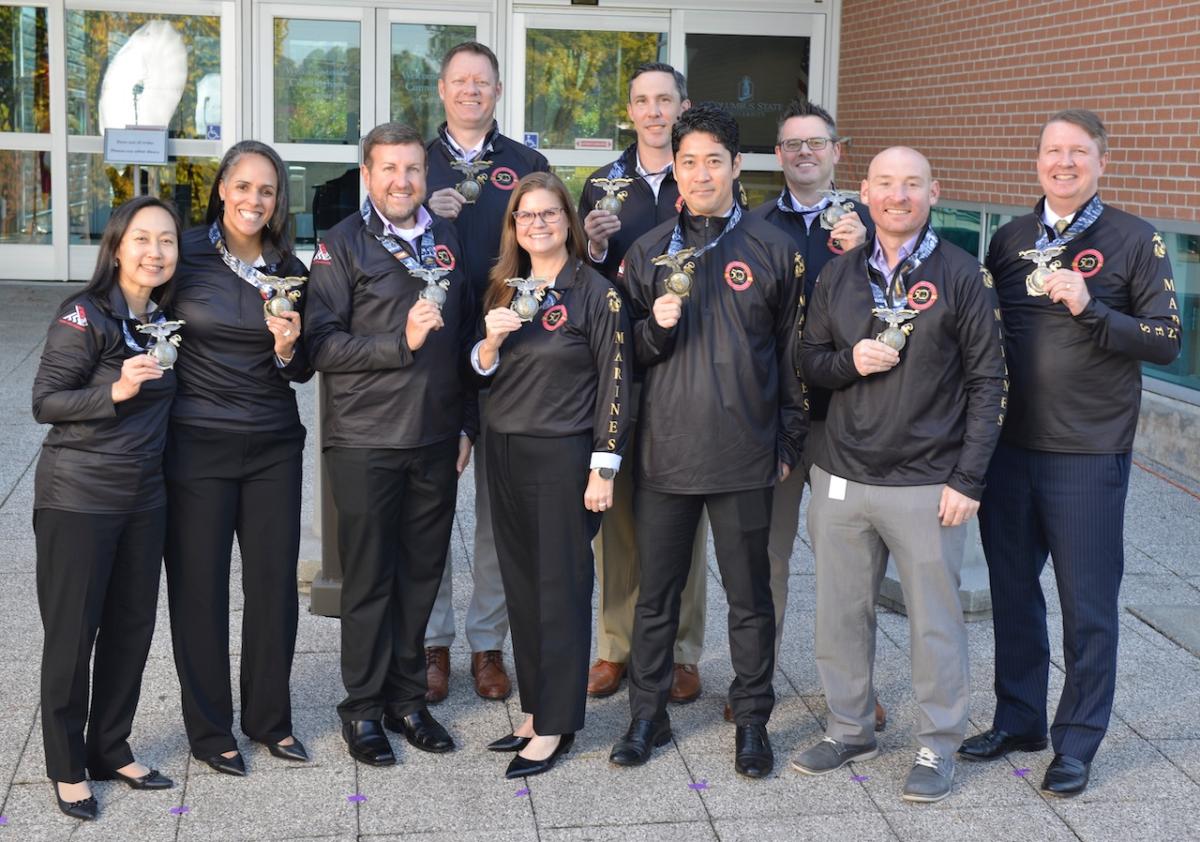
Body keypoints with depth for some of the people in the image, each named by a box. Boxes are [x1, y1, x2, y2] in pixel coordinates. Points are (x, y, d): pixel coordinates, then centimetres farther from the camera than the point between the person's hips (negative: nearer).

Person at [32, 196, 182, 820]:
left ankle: (110, 750, 27)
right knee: (73, 633, 3)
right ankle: (67, 767, 17)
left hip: (144, 496, 6)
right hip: (78, 498, -6)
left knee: (133, 626, 11)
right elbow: (44, 403, -15)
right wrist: (116, 391, -29)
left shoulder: (166, 317, 6)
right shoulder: (85, 316, -14)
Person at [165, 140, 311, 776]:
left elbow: (302, 373, 9)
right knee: (199, 587, 5)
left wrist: (287, 348, -11)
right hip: (197, 444, -3)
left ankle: (270, 718, 24)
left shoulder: (289, 270, 5)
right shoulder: (185, 256, -5)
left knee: (275, 584, 7)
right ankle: (209, 729, 19)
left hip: (273, 447, 3)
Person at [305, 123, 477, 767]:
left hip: (435, 439, 4)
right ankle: (363, 709, 15)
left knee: (422, 572, 10)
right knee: (368, 579, 3)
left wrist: (466, 424, 12)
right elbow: (322, 343, -11)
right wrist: (401, 343, -21)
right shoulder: (343, 244, -3)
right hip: (365, 441, -4)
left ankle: (407, 698, 23)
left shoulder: (446, 241, 11)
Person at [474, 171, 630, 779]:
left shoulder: (595, 293, -7)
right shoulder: (504, 290, 11)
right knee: (521, 586, 11)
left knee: (561, 589, 0)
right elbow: (482, 375, 14)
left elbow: (614, 385, -8)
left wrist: (604, 468, -12)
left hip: (564, 456, -6)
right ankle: (534, 710, 23)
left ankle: (555, 726, 10)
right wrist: (491, 341, -8)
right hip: (506, 453, 6)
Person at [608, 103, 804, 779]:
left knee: (750, 595, 7)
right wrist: (656, 327, -10)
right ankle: (648, 715, 23)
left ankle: (753, 721, 21)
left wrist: (789, 443, 4)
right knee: (657, 592, 9)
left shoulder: (773, 249, 3)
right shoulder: (650, 252, 8)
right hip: (666, 450, 2)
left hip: (745, 456, -2)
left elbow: (792, 353, 6)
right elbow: (631, 352, 12)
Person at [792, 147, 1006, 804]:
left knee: (934, 619, 4)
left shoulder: (961, 275, -4)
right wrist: (849, 361, -10)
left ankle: (938, 747, 19)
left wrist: (968, 479, -9)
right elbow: (808, 361, 13)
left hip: (927, 484, -4)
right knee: (840, 613, 11)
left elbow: (986, 383, -4)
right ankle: (850, 729, 29)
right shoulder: (839, 275, 8)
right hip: (841, 477, 4)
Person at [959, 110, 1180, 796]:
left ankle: (1077, 744, 18)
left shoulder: (1135, 240, -3)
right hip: (1008, 445, 4)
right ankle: (1017, 720, 29)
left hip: (1088, 454, -4)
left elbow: (1166, 342, -8)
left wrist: (1090, 308, -21)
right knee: (1013, 591, 14)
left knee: (1088, 605, 4)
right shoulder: (1010, 240, 9)